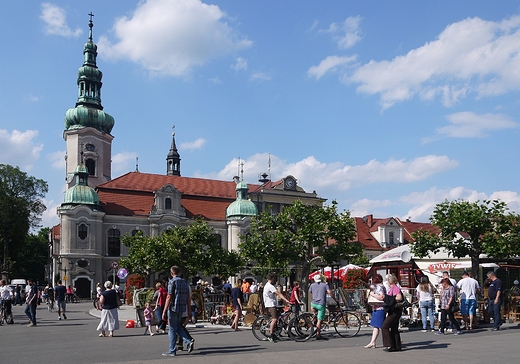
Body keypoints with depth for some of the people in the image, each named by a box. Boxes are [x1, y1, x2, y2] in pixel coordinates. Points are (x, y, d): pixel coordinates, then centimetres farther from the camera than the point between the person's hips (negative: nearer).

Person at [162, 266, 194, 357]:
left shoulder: (172, 282, -10)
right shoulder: (184, 282, 11)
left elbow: (169, 297, -15)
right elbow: (188, 298, 12)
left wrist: (164, 311, -12)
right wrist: (189, 310, 18)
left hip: (173, 308, -7)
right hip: (182, 309, 7)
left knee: (172, 329, 1)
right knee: (178, 327, 20)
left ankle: (172, 351, 6)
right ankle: (188, 341, 4)